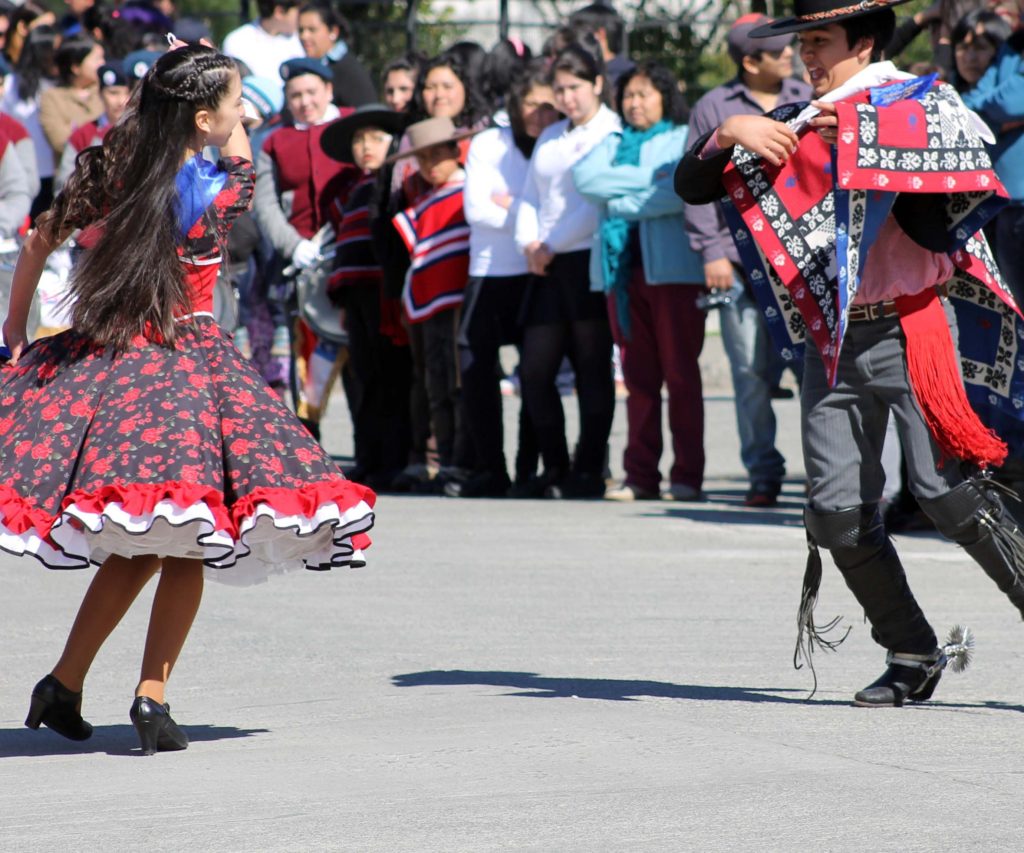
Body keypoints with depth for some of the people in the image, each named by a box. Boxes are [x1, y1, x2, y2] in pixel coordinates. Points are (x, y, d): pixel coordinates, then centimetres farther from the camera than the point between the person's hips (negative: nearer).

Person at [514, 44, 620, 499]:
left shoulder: (612, 133, -3)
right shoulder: (549, 138, 20)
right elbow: (530, 197, 20)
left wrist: (553, 245, -9)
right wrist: (530, 242, 2)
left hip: (592, 260, -7)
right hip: (549, 268, 7)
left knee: (592, 369, -3)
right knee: (535, 370, 1)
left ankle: (589, 472, 2)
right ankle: (555, 469, 10)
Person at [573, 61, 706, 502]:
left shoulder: (685, 140, 7)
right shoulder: (614, 143, 22)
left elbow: (683, 191, -11)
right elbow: (584, 177, 3)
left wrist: (622, 201, -3)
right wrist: (646, 180, -5)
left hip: (673, 268, -5)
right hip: (623, 269, 5)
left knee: (681, 374, -5)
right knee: (638, 378, 3)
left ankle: (687, 476, -4)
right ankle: (641, 475, 4)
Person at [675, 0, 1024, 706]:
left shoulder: (920, 108, 1)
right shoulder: (791, 126, 15)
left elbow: (942, 221, -13)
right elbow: (691, 186, 12)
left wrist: (866, 149, -14)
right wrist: (728, 135, -6)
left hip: (909, 329, -5)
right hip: (833, 343, 5)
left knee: (949, 491, -17)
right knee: (838, 512, -2)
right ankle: (913, 656, 11)